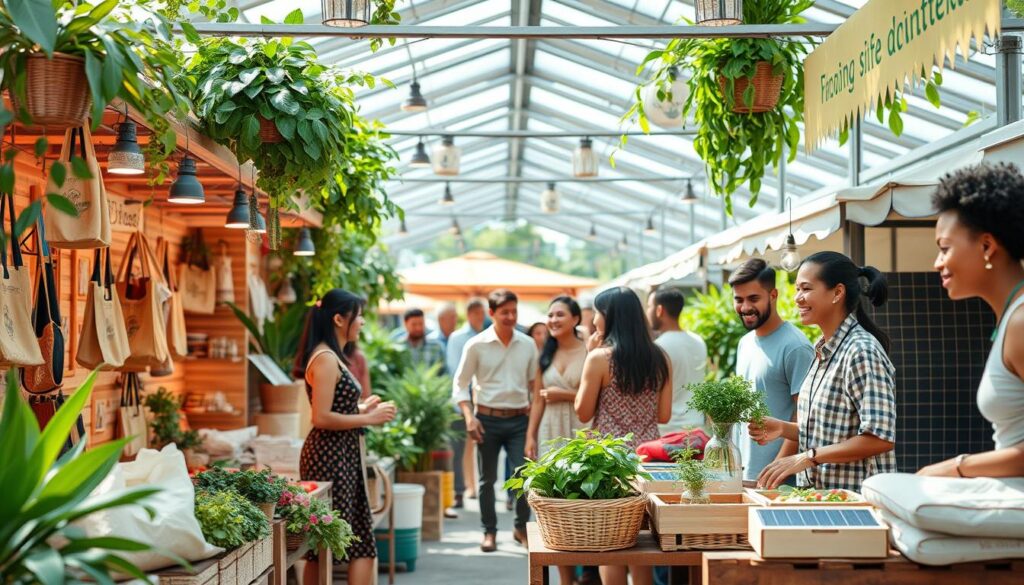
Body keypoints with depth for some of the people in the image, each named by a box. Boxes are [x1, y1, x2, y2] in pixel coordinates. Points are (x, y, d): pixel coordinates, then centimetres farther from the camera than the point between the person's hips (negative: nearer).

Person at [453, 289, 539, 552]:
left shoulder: (528, 345, 4)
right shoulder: (477, 346, -4)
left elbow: (534, 383, 12)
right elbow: (460, 383, 0)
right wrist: (469, 417, -11)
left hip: (519, 419, 2)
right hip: (488, 419, -1)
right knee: (487, 479, 7)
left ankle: (522, 528, 13)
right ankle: (489, 531, 21)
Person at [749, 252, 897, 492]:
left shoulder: (861, 351, -16)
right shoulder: (823, 351, 10)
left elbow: (880, 438, -22)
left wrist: (807, 457, -22)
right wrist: (783, 428, 1)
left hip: (855, 496, -8)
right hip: (817, 493, 8)